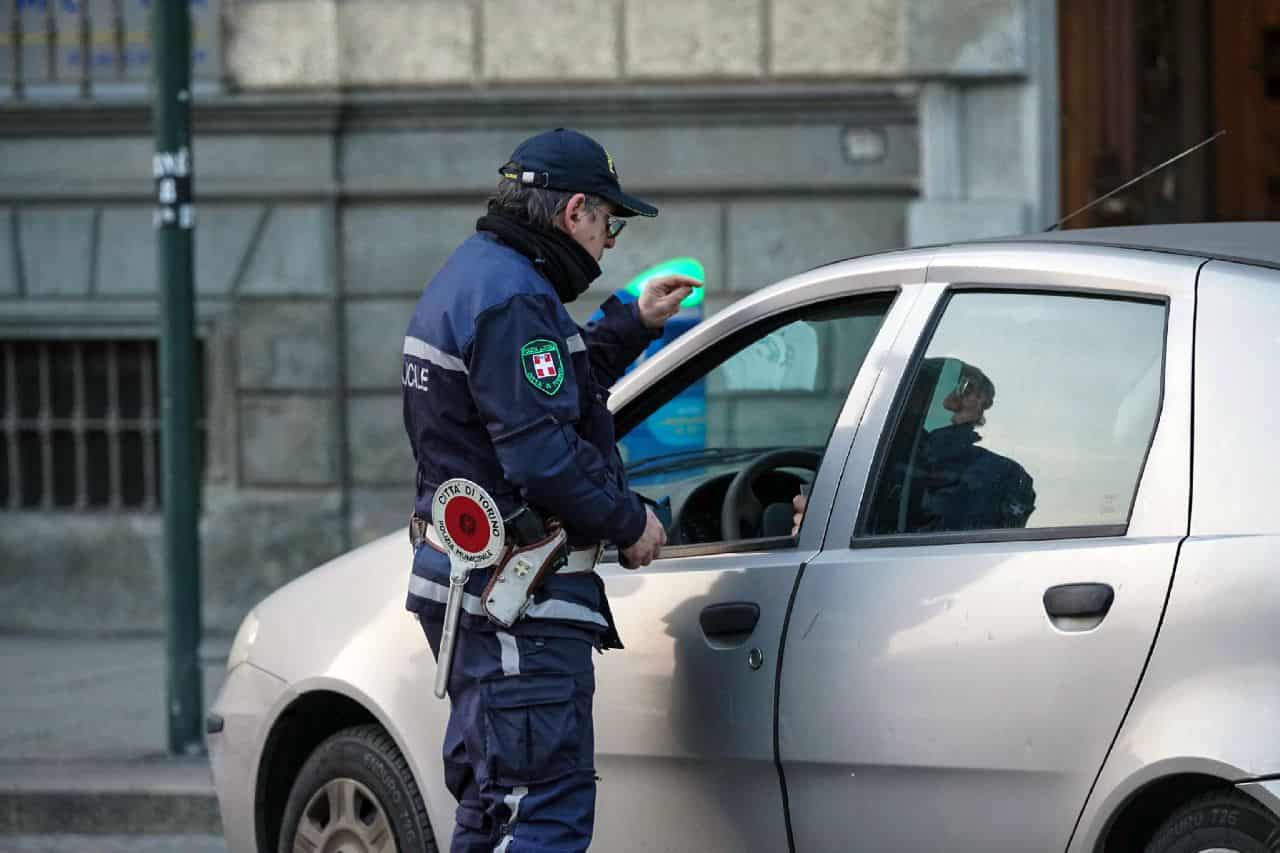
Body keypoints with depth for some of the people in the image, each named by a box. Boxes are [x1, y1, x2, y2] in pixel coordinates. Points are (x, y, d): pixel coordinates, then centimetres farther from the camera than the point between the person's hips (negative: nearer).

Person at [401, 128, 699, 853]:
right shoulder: (512, 297, -17)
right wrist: (630, 523, -11)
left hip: (470, 586, 11)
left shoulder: (470, 276, 18)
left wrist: (631, 325, 31)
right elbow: (542, 454, -24)